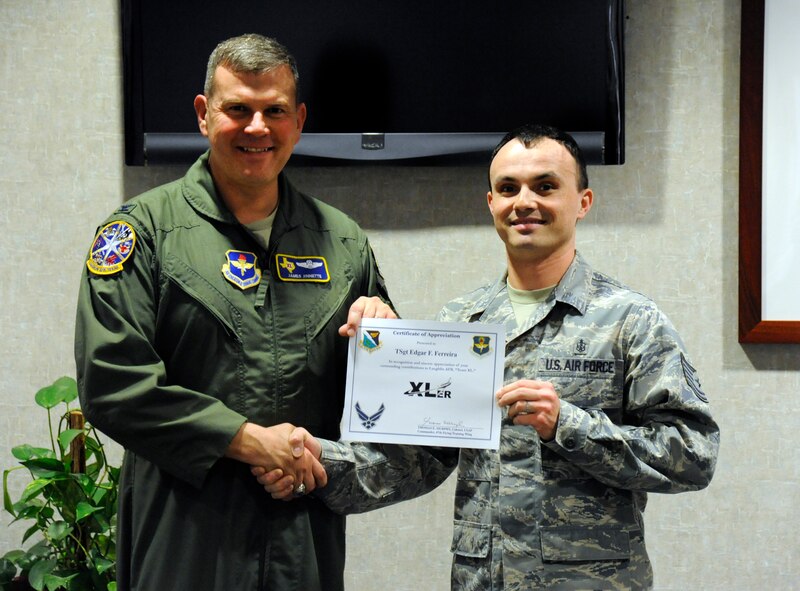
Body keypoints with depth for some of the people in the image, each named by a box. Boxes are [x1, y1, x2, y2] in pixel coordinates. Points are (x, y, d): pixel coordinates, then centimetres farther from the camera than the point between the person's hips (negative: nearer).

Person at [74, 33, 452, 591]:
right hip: (185, 532, -3)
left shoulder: (342, 240, 10)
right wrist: (247, 439, -15)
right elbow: (110, 380, -11)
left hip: (309, 535, 4)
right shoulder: (146, 228, -2)